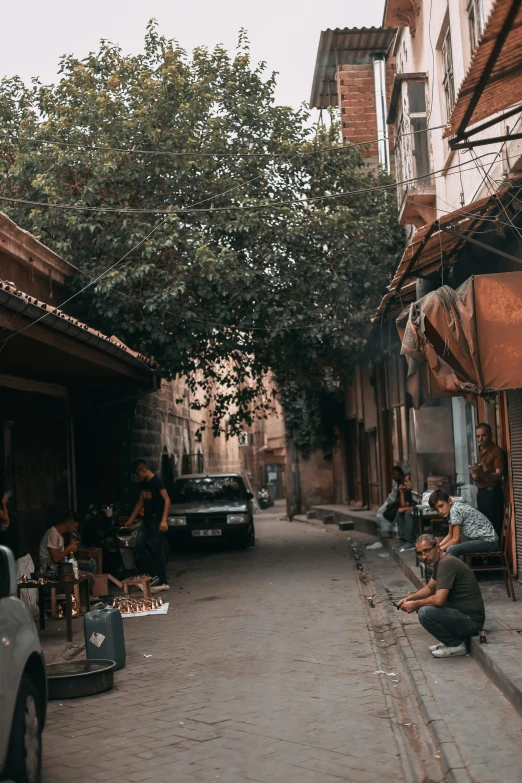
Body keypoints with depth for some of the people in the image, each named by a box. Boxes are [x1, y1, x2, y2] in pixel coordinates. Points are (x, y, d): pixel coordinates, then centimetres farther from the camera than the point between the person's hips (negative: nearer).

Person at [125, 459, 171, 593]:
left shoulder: (156, 481, -12)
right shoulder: (144, 483, 14)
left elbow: (167, 500, -18)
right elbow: (140, 502, 22)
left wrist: (164, 520, -26)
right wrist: (131, 519, 21)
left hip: (157, 522, -9)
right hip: (147, 521, 9)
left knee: (156, 550, -7)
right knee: (139, 545, 1)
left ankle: (163, 582, 0)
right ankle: (153, 575, 8)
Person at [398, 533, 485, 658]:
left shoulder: (446, 563, -21)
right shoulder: (439, 562, 9)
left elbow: (439, 600, -28)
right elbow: (430, 588, 25)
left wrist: (415, 605, -12)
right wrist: (409, 598, 11)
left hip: (472, 620, -10)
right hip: (461, 614, 10)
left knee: (425, 612, -26)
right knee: (421, 605, 14)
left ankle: (457, 645, -7)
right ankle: (451, 639, 12)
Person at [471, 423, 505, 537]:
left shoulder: (496, 451, -11)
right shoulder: (481, 451, 16)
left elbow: (499, 475, -19)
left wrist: (482, 473, -37)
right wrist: (475, 475, 5)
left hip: (492, 492, -9)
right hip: (481, 492, 9)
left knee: (493, 526, -12)